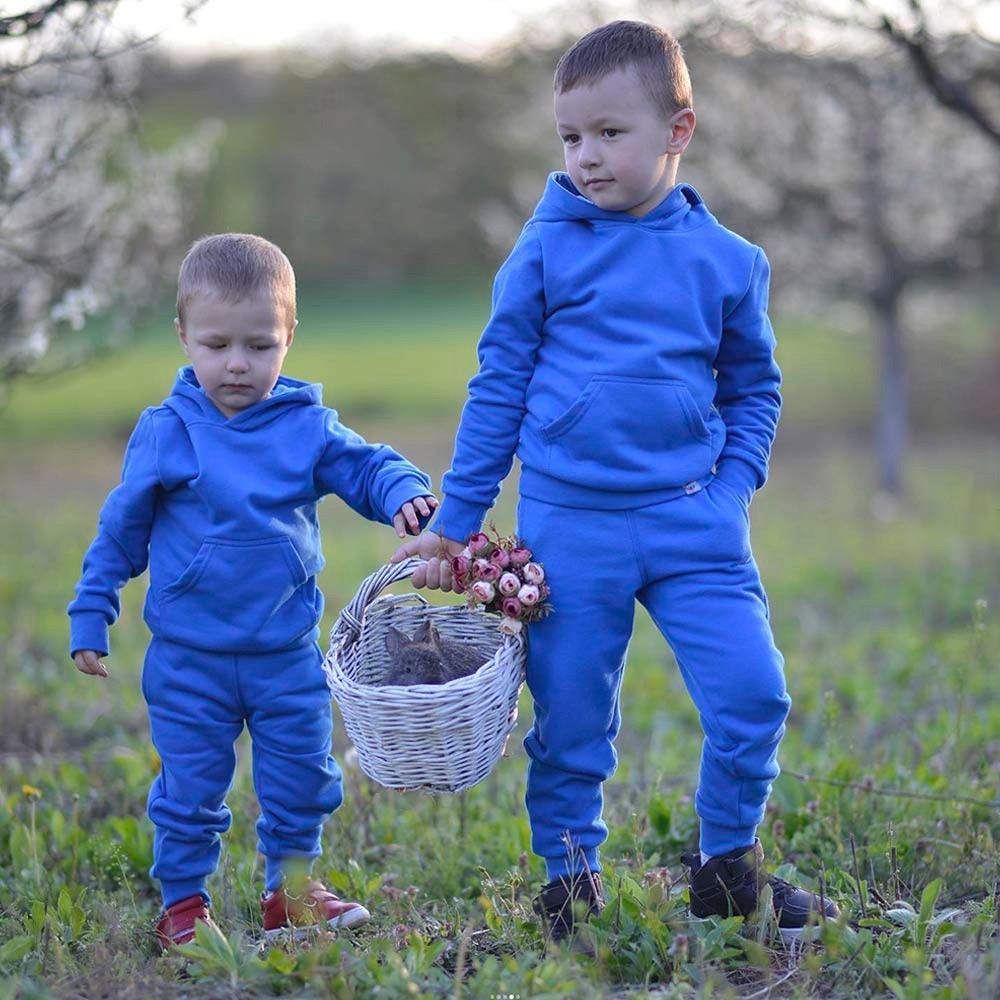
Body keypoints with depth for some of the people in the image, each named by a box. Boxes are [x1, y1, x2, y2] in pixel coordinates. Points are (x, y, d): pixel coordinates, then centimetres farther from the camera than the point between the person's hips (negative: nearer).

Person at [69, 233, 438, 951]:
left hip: (288, 654, 2)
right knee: (190, 785, 5)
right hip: (188, 657, -2)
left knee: (302, 777, 11)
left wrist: (405, 493, -23)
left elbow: (365, 468, 2)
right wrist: (90, 614, 6)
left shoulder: (307, 427, -3)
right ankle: (183, 900, 20)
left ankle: (291, 885, 29)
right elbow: (121, 530, 4)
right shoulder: (164, 432, -5)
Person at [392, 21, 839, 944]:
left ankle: (730, 868, 13)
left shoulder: (726, 261, 5)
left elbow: (754, 390, 18)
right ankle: (569, 884, 22)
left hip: (691, 521, 1)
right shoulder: (545, 251, 1)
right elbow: (499, 388, 6)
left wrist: (731, 492, 3)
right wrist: (452, 524, 7)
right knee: (570, 720, 4)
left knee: (753, 690, -7)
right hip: (568, 526, -1)